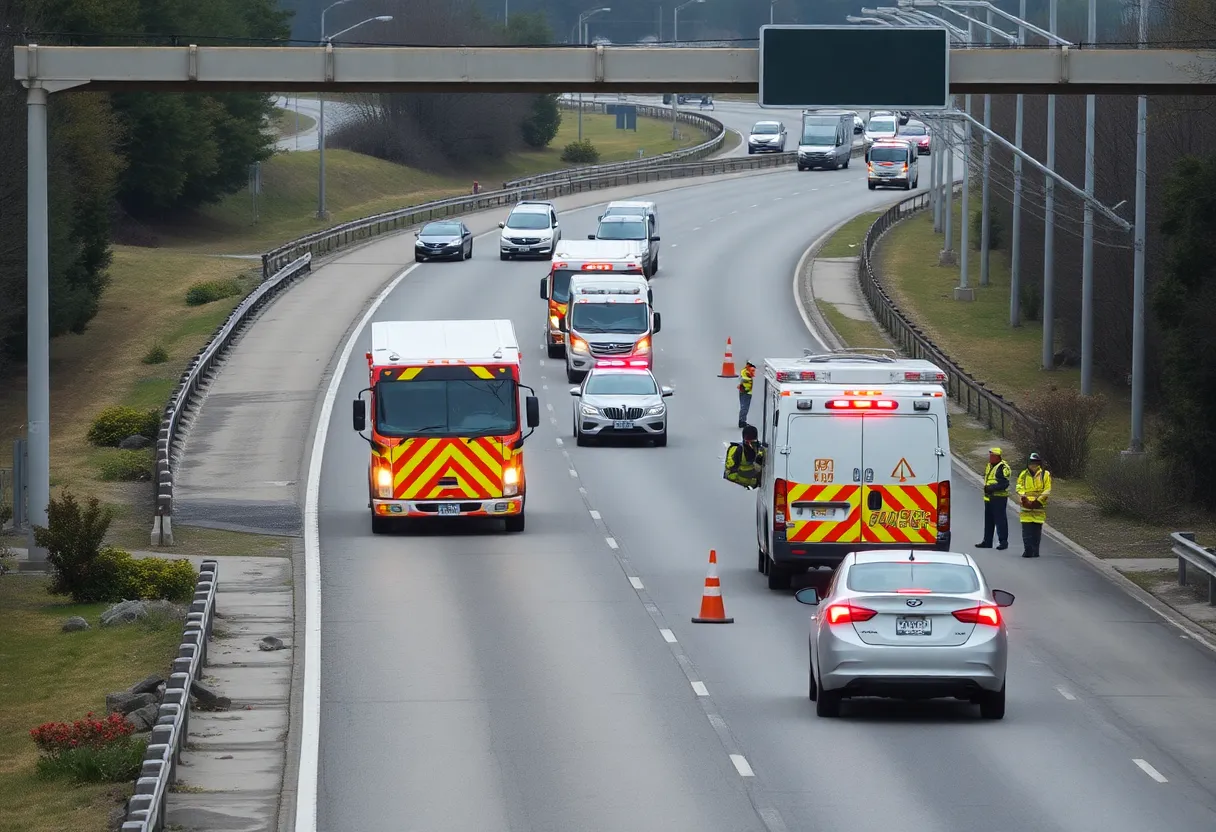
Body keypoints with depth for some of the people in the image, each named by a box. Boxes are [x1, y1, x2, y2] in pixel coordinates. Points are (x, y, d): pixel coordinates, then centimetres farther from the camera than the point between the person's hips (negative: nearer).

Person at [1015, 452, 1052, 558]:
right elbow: (1019, 488, 5)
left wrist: (1038, 500, -13)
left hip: (1039, 506, -1)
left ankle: (1035, 550, 10)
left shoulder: (1045, 475, 3)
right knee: (1026, 530, -5)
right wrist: (1022, 497, -15)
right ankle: (1027, 550, -3)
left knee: (1037, 530, 3)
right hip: (1026, 507, 1)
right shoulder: (1023, 475, 10)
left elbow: (1047, 490, -1)